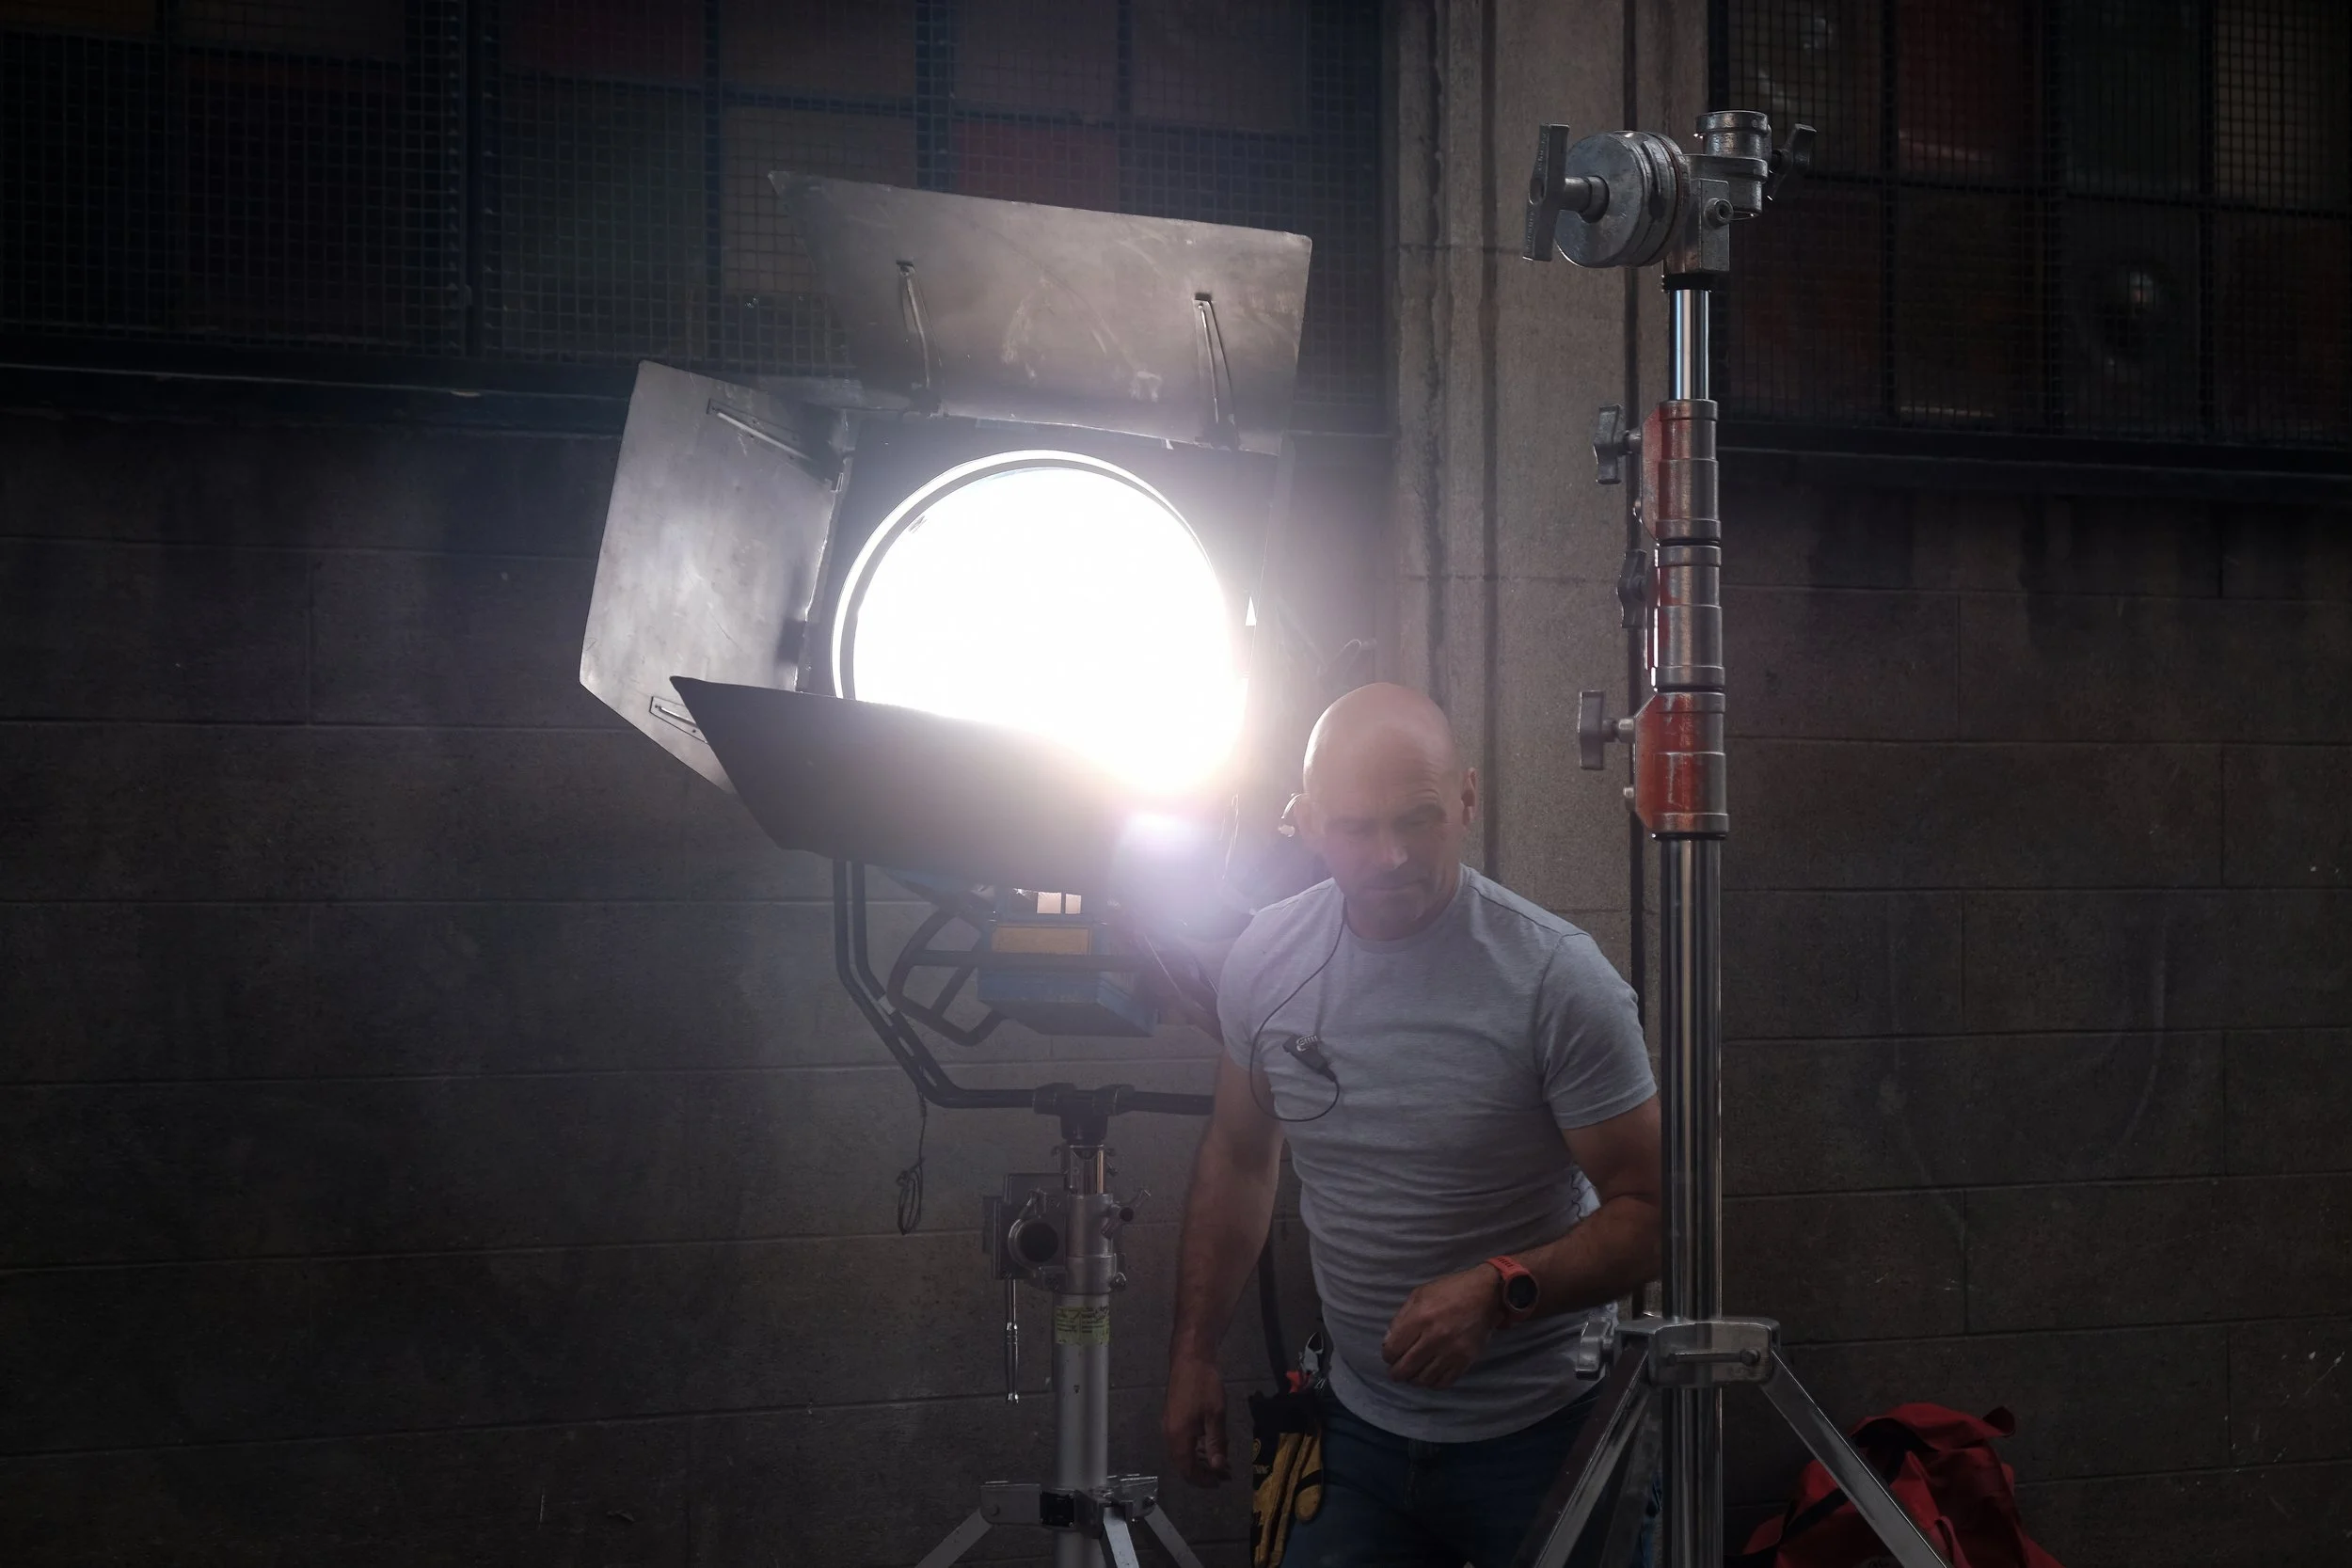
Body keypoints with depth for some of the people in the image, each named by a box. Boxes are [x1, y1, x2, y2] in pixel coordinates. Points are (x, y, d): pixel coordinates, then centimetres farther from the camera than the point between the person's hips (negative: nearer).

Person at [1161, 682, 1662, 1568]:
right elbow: (1238, 1161, 12)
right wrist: (1193, 1354, 12)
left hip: (1543, 1431, -4)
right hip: (1359, 1426, 4)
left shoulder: (1557, 978, -19)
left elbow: (1647, 1213, -15)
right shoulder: (1265, 961, -4)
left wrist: (1503, 1289, -30)